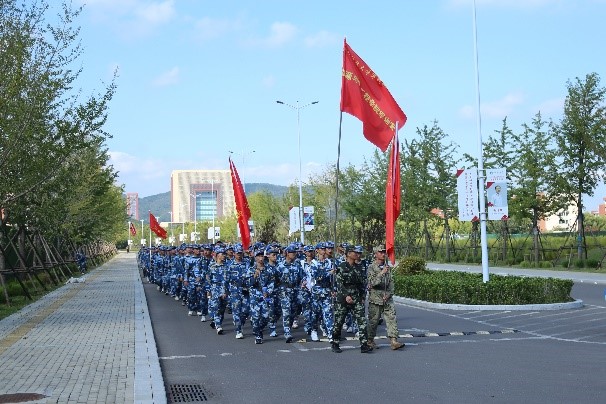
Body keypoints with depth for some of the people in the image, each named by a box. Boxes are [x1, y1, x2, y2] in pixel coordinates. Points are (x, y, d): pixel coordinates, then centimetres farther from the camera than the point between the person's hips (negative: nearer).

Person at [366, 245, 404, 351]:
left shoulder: (388, 267, 11)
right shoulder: (372, 268, -7)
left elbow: (391, 282, 12)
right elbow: (372, 283, -18)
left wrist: (389, 294, -3)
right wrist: (382, 273, -26)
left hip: (387, 299, 5)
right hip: (375, 299, -5)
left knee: (392, 318, -5)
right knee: (373, 321, 4)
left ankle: (394, 341, -8)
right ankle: (370, 341, 20)